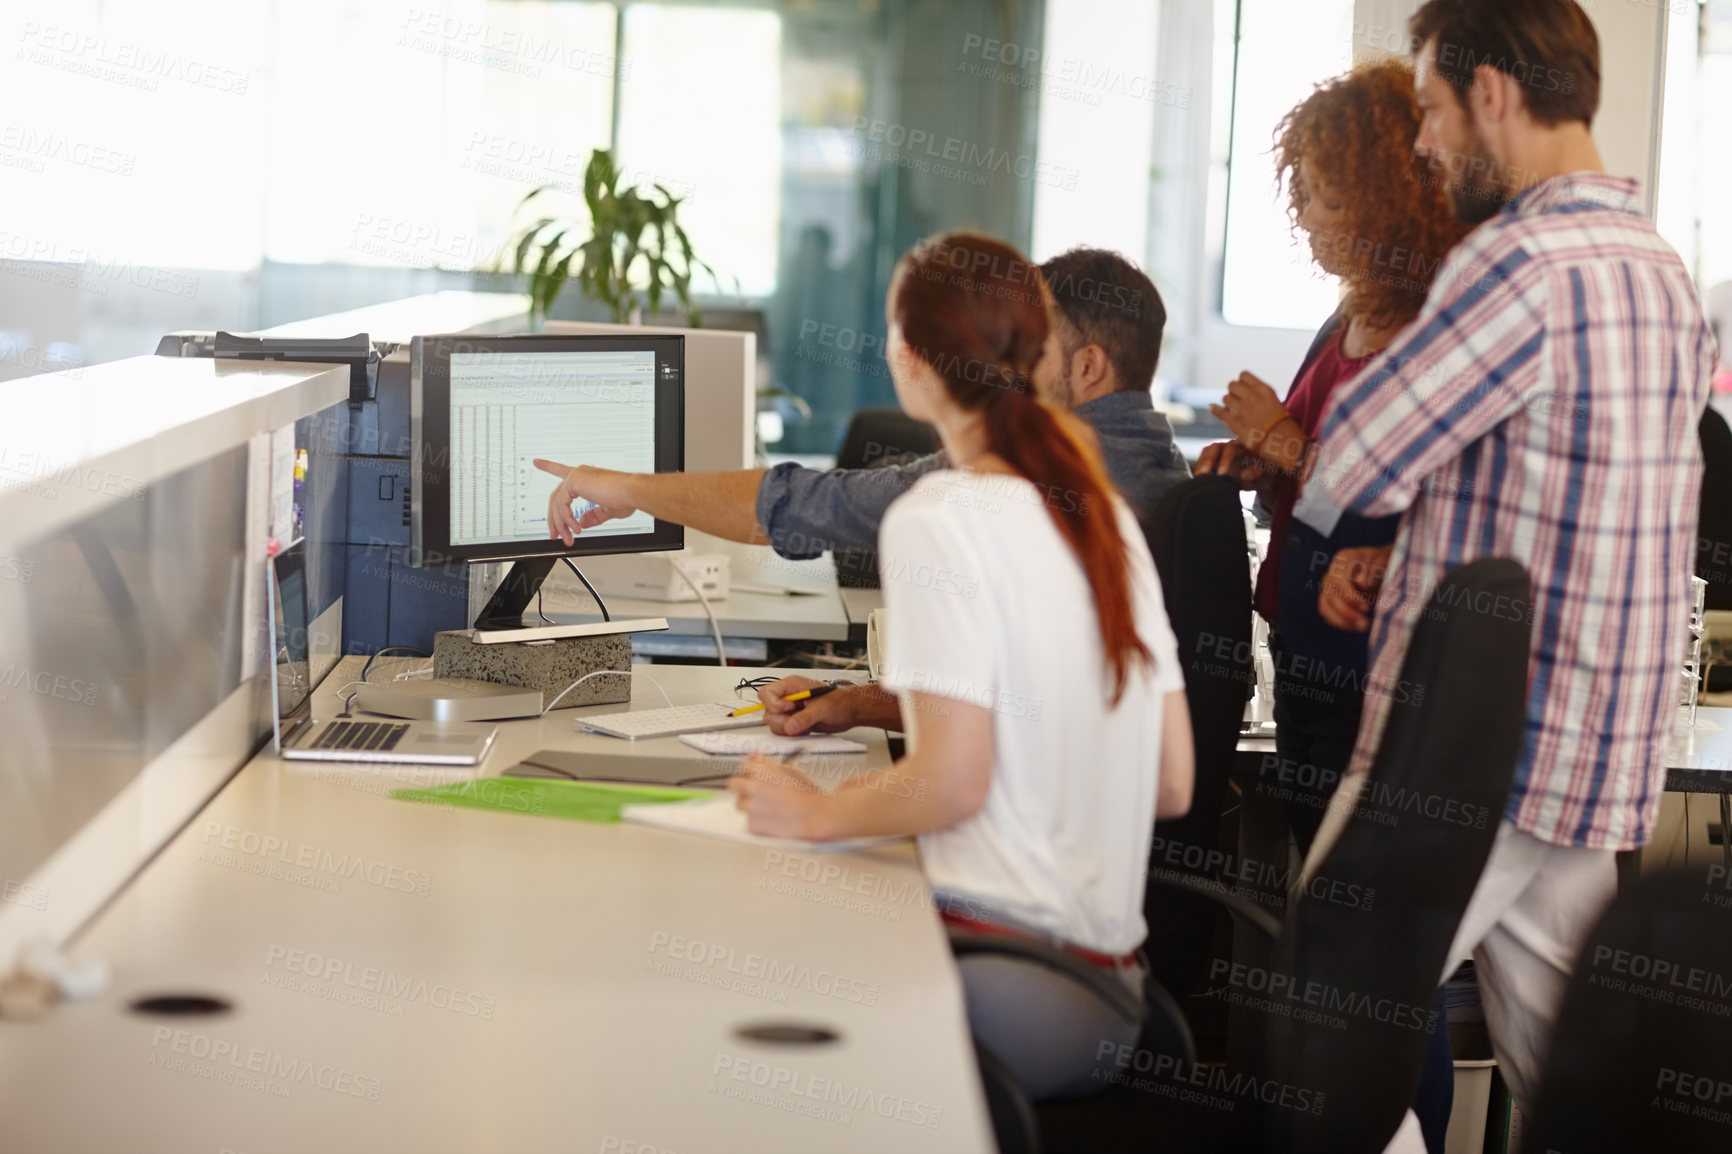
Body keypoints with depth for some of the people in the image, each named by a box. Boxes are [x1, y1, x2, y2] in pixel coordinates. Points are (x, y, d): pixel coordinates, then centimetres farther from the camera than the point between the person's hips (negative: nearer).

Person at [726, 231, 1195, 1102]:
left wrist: (820, 813, 1)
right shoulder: (1107, 515, 12)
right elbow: (1171, 786, 13)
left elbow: (955, 781, -17)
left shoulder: (935, 521, -11)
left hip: (999, 968, -8)